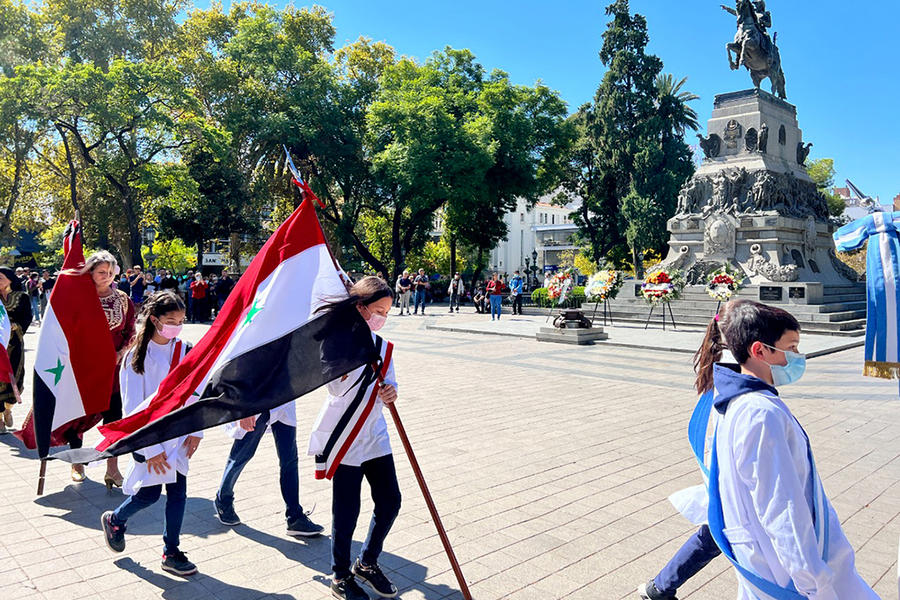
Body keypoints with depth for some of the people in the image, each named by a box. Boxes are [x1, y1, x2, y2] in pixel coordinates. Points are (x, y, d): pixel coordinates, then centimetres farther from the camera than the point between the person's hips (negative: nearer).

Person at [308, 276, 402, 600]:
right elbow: (338, 389, -23)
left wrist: (391, 392, -11)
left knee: (390, 501, 9)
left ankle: (367, 563, 32)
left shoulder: (381, 346, 6)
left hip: (374, 434, 7)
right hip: (343, 439, -6)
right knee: (347, 510, 2)